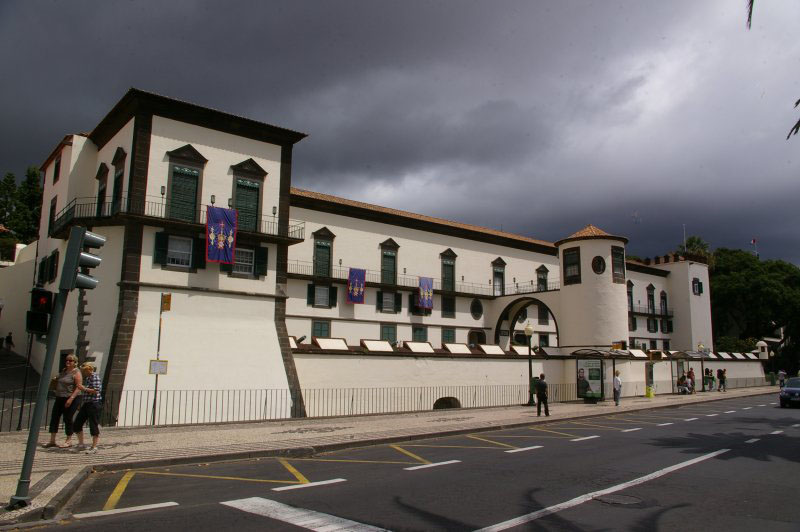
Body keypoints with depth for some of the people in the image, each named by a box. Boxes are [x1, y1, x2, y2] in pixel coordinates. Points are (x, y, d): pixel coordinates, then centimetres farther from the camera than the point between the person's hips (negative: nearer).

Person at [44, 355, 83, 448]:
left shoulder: (76, 373, -11)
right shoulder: (64, 371, 13)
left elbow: (78, 387, -18)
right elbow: (58, 382, 31)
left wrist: (71, 398, -25)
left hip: (71, 399, -8)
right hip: (59, 398, 8)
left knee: (67, 419, -2)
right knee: (54, 418, 6)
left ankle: (69, 441, 10)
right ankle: (52, 441, 13)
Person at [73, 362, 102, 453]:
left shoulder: (94, 377, -12)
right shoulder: (86, 378, 16)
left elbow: (96, 390, -21)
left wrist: (84, 389, -15)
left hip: (94, 404, -10)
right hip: (86, 404, 10)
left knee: (93, 425, -5)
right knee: (77, 423, 10)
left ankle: (94, 447, 2)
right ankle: (81, 444, 22)